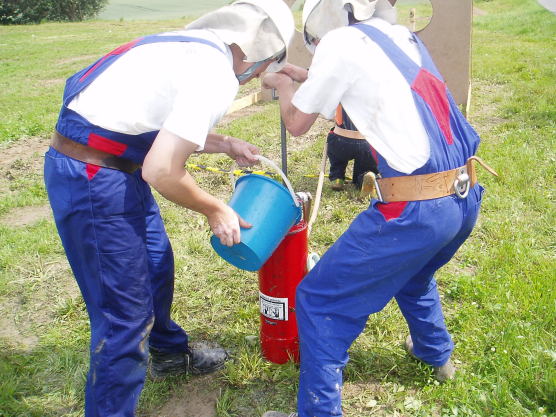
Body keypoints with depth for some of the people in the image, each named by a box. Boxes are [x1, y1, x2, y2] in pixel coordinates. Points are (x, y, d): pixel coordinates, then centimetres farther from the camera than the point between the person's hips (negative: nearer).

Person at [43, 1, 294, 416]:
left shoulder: (192, 44, 9)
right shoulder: (215, 74, -19)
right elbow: (162, 172, -23)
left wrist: (225, 144, 20)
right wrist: (216, 209, -7)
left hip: (105, 164, 10)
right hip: (92, 177, -10)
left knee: (156, 263, 25)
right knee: (126, 312, -1)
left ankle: (168, 351, 49)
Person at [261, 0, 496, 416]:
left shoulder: (341, 42, -6)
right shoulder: (403, 37, 15)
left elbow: (296, 122, 5)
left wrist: (282, 83, 24)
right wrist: (305, 76, 36)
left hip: (416, 210, -9)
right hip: (466, 198, 9)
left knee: (319, 301, 4)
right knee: (412, 273, 37)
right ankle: (438, 354, 55)